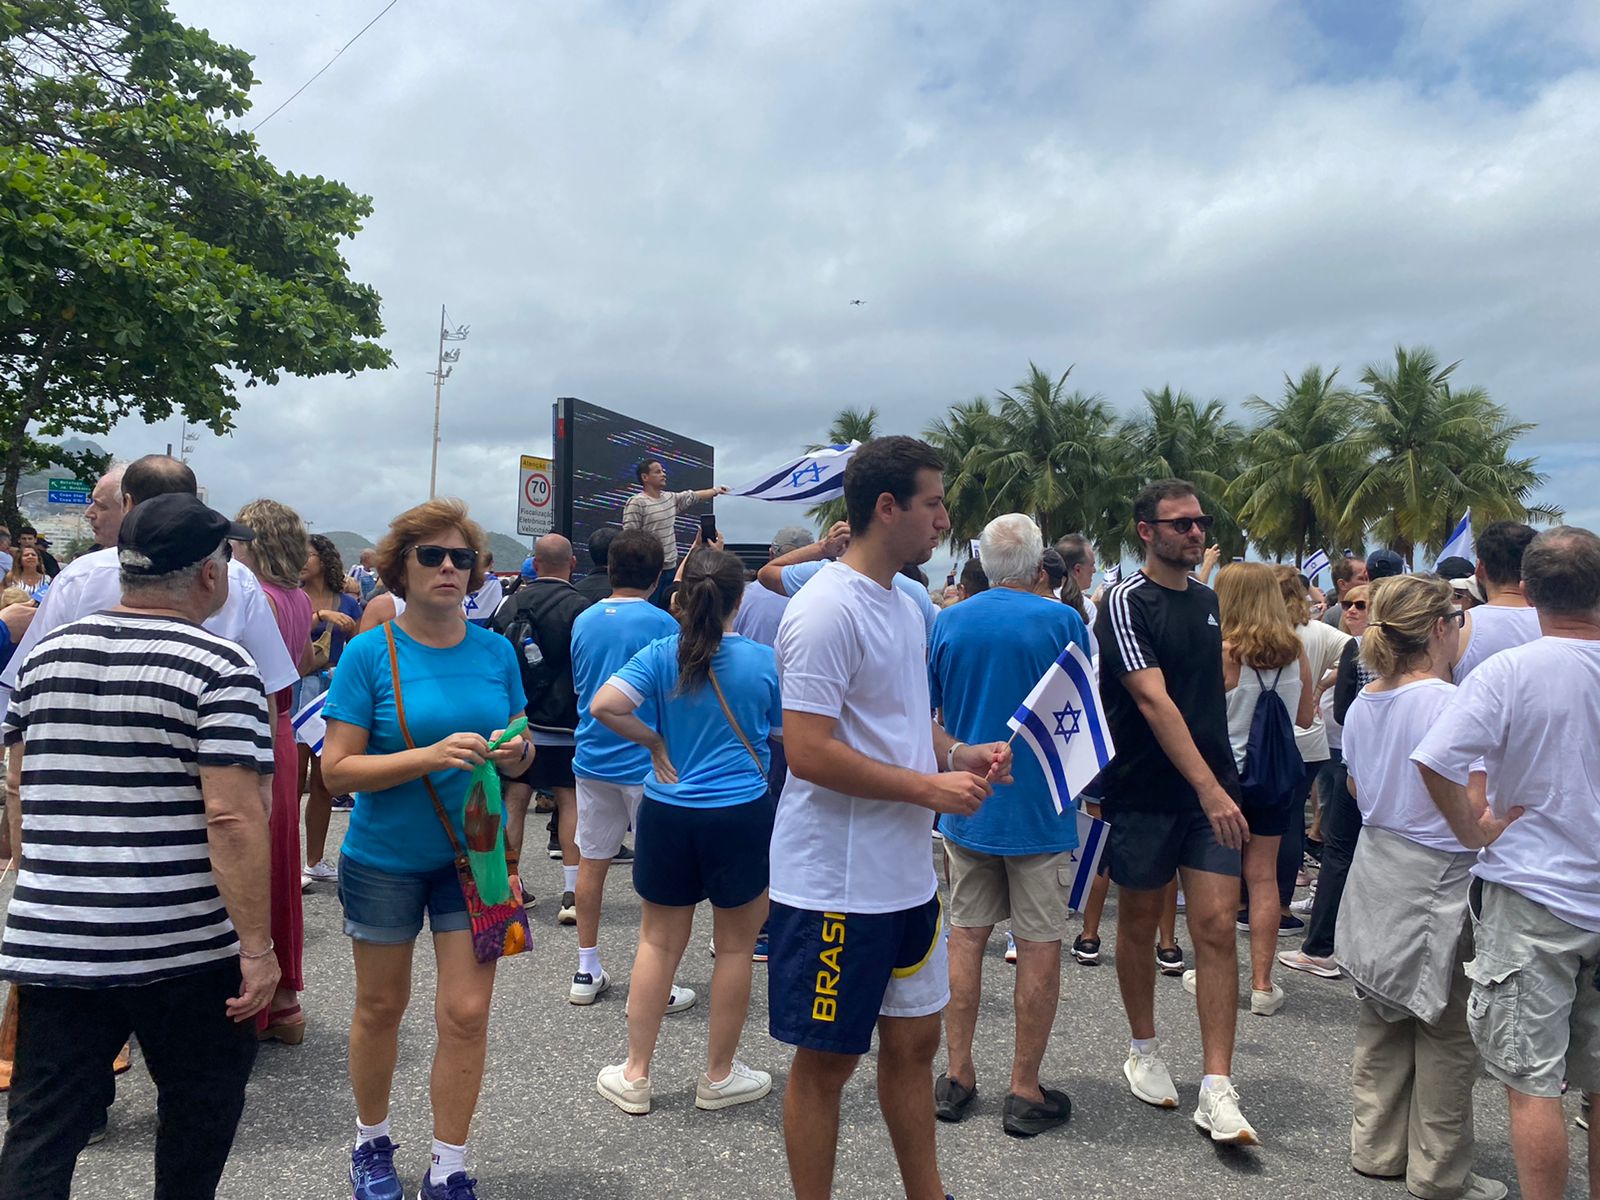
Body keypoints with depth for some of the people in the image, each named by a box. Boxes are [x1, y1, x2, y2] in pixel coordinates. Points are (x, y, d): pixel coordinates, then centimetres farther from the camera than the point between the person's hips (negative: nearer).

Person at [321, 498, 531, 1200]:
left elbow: (522, 751, 8)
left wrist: (513, 754, -15)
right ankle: (372, 1142, 40)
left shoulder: (495, 653, -2)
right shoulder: (369, 653, -12)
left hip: (473, 853, 2)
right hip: (385, 859, -2)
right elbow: (336, 770, -16)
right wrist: (430, 755, -28)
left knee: (466, 1013, 2)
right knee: (381, 1008, 16)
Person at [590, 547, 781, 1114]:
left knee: (658, 941, 15)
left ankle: (635, 1074, 24)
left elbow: (604, 705, -17)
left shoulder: (661, 655, -5)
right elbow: (786, 733, 4)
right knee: (735, 946, 13)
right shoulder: (764, 660, -7)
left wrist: (654, 741, -4)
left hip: (668, 812, 2)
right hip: (741, 814, -2)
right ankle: (719, 1076, 25)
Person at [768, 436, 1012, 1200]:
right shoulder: (827, 612, -18)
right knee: (826, 1060, 7)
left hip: (907, 878, 9)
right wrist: (930, 787, -19)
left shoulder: (905, 606, 11)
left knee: (913, 1041, 20)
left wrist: (960, 755, 2)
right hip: (836, 887, -9)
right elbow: (810, 752, -24)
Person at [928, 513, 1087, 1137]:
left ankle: (957, 1075, 20)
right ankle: (1025, 1091, 14)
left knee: (966, 936, 13)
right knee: (1040, 947, 6)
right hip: (1040, 807, -3)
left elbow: (933, 712, 6)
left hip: (966, 804, 4)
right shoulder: (1062, 621, -10)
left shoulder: (948, 622, 0)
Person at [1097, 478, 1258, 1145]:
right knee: (1139, 924, 11)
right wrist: (1208, 788, -26)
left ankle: (1217, 1089, 2)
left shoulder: (1208, 599, 11)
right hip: (1145, 790, -4)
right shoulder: (1126, 602, -10)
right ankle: (1144, 1049, 31)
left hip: (1212, 787, 5)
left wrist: (1222, 781, 16)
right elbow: (1154, 700, -20)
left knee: (1216, 926, -3)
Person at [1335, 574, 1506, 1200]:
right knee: (1446, 1031, 7)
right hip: (1437, 877, -7)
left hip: (1376, 866, 7)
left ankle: (1376, 1147, 30)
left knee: (1383, 1018, 18)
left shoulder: (1362, 704, 4)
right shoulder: (1451, 704, -18)